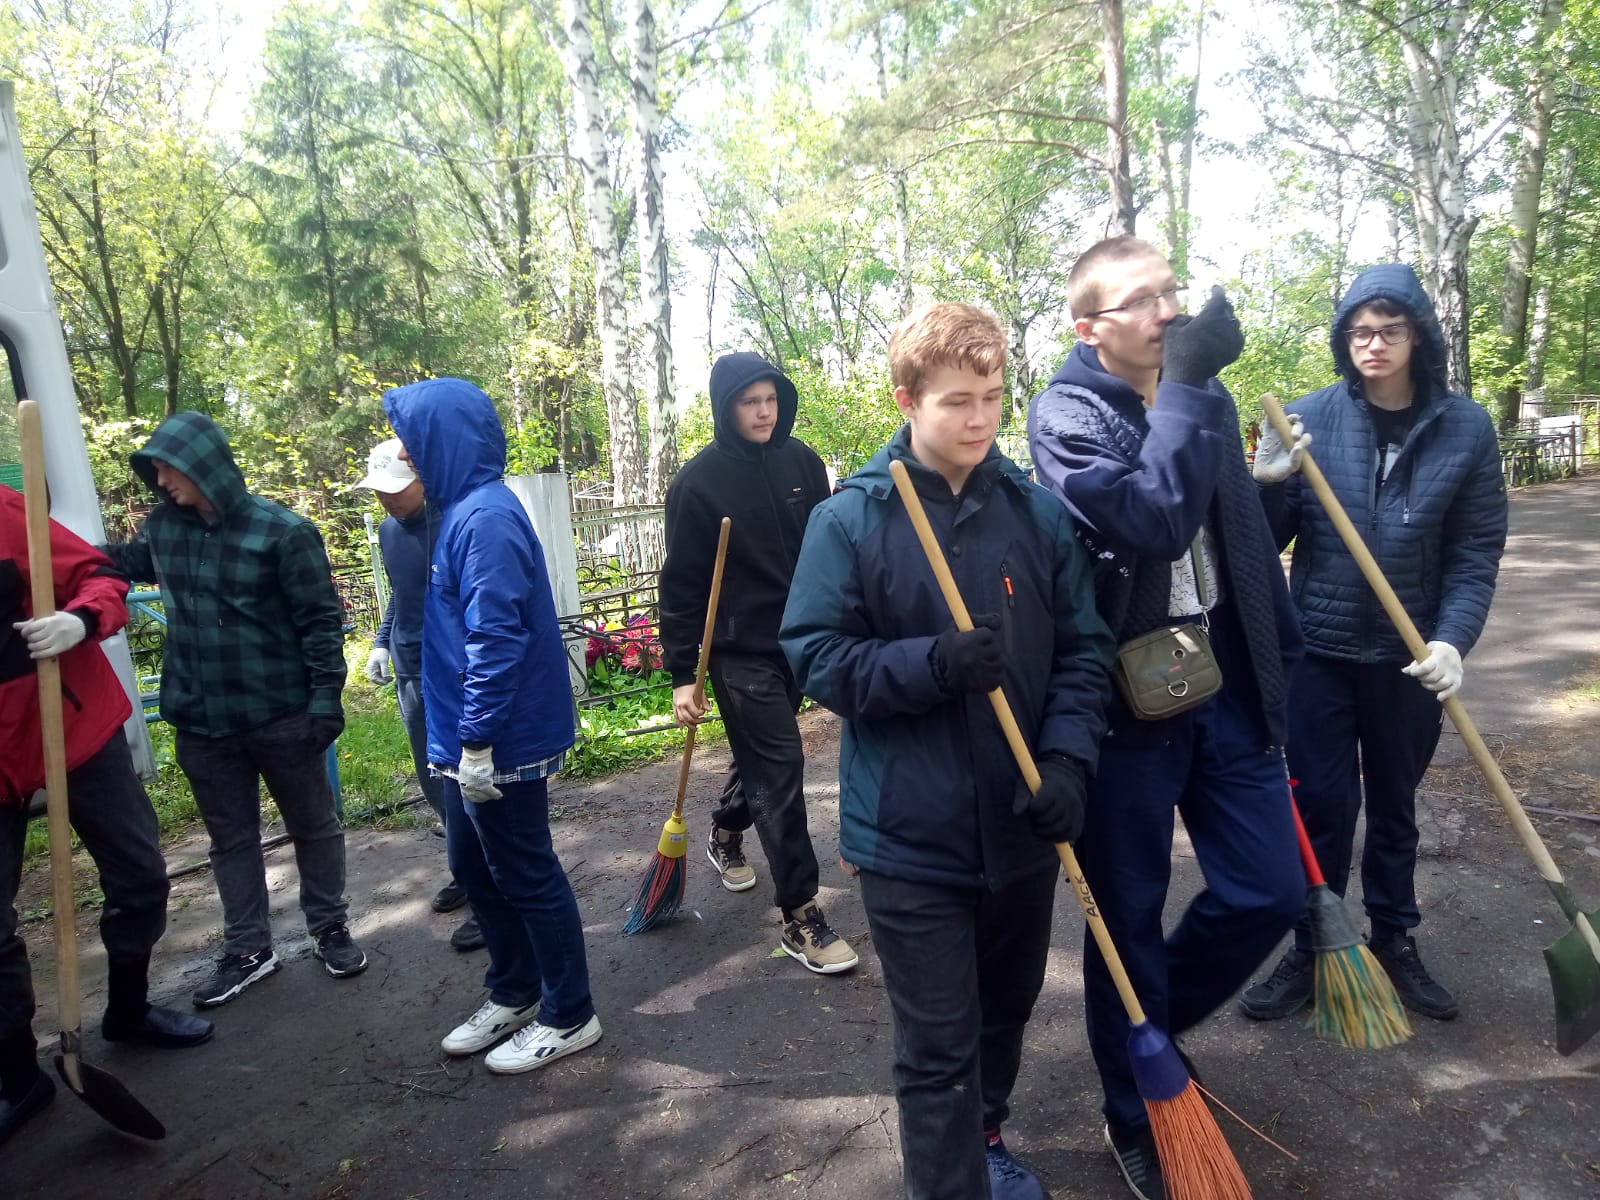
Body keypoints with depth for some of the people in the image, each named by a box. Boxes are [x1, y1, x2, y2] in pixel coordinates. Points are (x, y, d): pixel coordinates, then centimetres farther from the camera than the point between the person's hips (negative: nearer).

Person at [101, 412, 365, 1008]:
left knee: (313, 826, 12)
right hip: (201, 721, 5)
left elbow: (322, 621, -12)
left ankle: (330, 929, 31)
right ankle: (248, 949, 30)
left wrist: (325, 699, -15)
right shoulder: (163, 526, 1)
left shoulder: (282, 531, -15)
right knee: (230, 837, 16)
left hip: (282, 715, -5)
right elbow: (129, 561, 25)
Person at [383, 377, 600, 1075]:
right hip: (471, 739, 10)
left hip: (501, 744, -10)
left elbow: (496, 639, -25)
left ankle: (569, 1016, 23)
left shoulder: (485, 517, -21)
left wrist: (477, 743, -22)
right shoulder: (463, 509, 10)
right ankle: (513, 992, 39)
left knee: (527, 878, 5)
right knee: (474, 869, 21)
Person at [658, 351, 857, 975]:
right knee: (780, 768, -6)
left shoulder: (802, 462, 3)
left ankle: (725, 834, 49)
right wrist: (682, 675, -11)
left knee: (761, 756, 21)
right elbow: (681, 586, -9)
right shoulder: (698, 481, -10)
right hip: (739, 649, -5)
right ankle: (800, 916, 3)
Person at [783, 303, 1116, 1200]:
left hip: (1022, 824, 4)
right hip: (912, 832, -4)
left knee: (1007, 1009, 25)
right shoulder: (849, 520, -9)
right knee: (938, 1050, 5)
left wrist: (1068, 758, -13)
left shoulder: (1041, 514, -1)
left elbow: (1085, 650, 2)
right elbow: (817, 658, -9)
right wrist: (932, 663, -23)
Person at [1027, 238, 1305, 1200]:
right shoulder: (1066, 414, -11)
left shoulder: (1206, 397, 8)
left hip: (1227, 680, 6)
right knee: (1130, 914, 8)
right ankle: (1136, 1118, 30)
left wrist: (1280, 662, 15)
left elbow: (1246, 534, 15)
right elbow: (1153, 519, -28)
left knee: (1271, 890, 10)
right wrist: (1185, 387, -24)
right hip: (1129, 697, -6)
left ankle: (1155, 1022, 38)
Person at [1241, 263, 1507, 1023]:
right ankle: (1311, 952, 21)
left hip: (1410, 657, 2)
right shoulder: (1308, 418, -7)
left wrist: (1452, 640, -17)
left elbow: (1477, 551, -3)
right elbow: (1267, 541, -5)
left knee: (1395, 806, 17)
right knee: (1322, 808, 4)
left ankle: (1395, 943, 36)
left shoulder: (1466, 428, -4)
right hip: (1318, 650, -1)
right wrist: (1267, 484, -24)